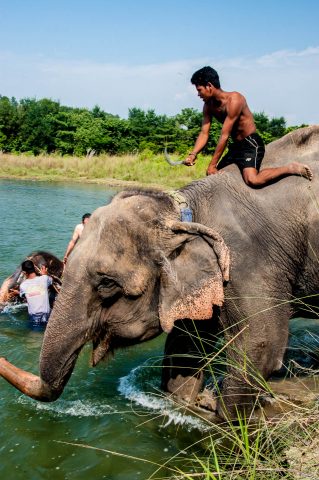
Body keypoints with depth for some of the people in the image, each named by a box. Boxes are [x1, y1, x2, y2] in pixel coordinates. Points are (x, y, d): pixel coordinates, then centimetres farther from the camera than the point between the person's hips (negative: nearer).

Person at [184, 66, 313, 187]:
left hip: (251, 144, -9)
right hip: (236, 146, 9)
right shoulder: (209, 106, 5)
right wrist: (193, 154, -20)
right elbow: (204, 133, -1)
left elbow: (224, 136, -23)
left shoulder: (234, 100, -21)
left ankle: (291, 168, -13)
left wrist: (212, 165, -22)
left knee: (252, 180, -32)